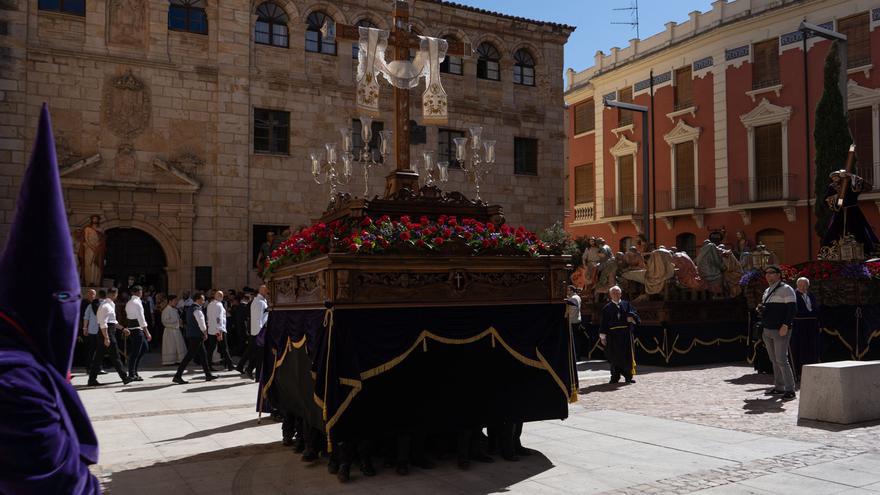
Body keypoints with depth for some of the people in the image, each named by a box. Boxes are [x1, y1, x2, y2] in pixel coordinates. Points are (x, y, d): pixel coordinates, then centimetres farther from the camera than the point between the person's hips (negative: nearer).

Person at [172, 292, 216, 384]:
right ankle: (177, 376, -6)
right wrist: (205, 334, -2)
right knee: (189, 356, -7)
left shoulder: (190, 308, 15)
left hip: (192, 335, 10)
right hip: (196, 336, -10)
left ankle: (208, 375, 20)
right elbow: (202, 324, -17)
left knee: (202, 355, 14)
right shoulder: (197, 310, -16)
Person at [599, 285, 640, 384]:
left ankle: (628, 376, 12)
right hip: (613, 335, -1)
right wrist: (603, 336, -4)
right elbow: (604, 323, 2)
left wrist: (631, 317, -21)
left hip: (626, 334, 1)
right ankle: (615, 377, 11)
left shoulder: (626, 305, 10)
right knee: (614, 357, 2)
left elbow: (635, 315, 2)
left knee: (627, 356, 2)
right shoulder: (607, 308, 6)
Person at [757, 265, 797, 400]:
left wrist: (785, 325, -22)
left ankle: (790, 390, -7)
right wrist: (760, 309, 4)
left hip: (780, 331, -8)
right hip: (767, 331, 8)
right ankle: (779, 387, 17)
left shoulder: (786, 289, -7)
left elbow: (792, 308, -14)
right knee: (774, 360, 10)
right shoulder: (767, 291, 18)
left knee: (782, 360, -11)